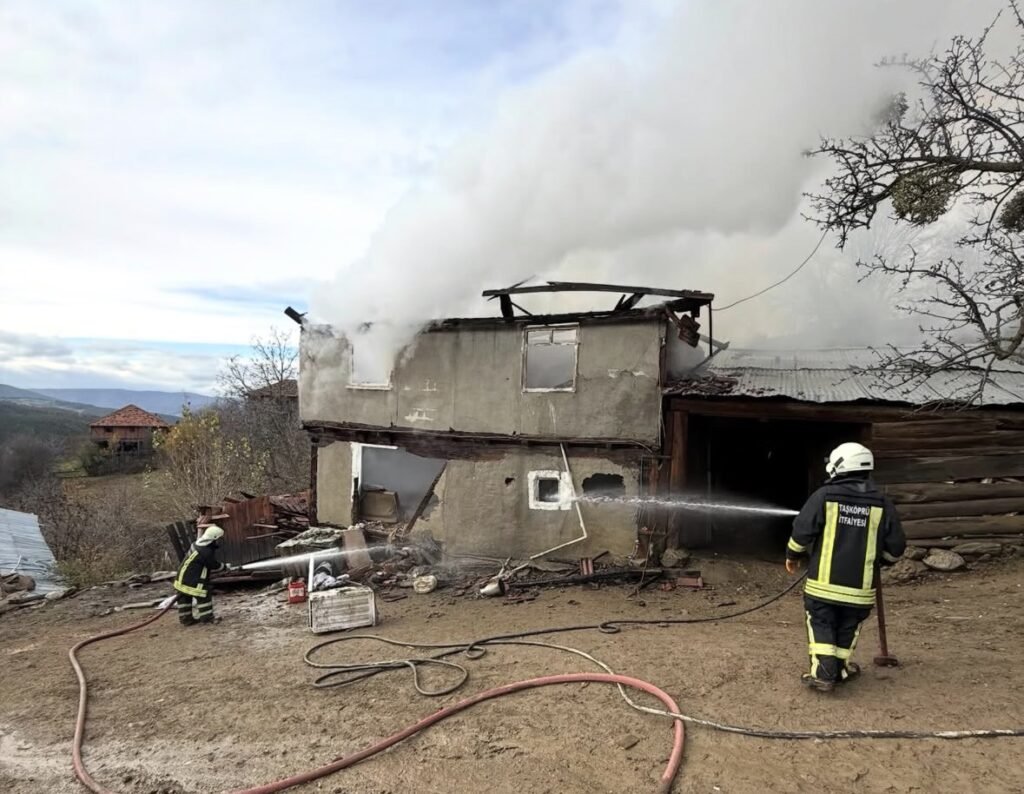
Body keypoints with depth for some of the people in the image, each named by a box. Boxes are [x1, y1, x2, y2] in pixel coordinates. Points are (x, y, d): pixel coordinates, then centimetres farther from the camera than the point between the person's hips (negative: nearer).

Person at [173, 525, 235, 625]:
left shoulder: (197, 544, 6)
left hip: (182, 577, 10)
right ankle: (207, 618, 8)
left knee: (185, 598, 17)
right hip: (193, 581, -10)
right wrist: (227, 567, 3)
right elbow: (215, 566, -12)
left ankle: (186, 619, 28)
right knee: (204, 597, 1)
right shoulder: (206, 552, -24)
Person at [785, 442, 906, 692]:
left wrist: (792, 555, 10)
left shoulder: (824, 496, -9)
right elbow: (896, 547, 4)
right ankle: (839, 670, 28)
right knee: (847, 629, 19)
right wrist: (881, 560, 25)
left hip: (824, 582, -2)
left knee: (821, 625, 9)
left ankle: (822, 674, 2)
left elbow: (801, 531, -8)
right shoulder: (881, 503, 0)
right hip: (860, 585, 3)